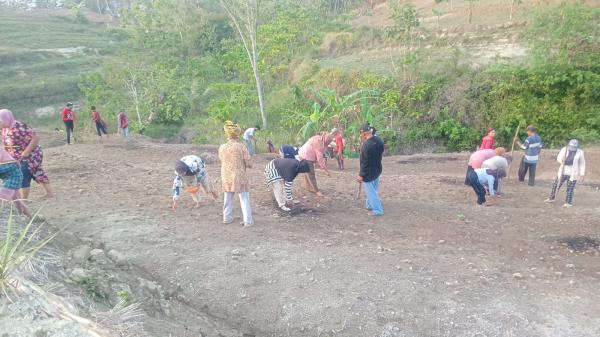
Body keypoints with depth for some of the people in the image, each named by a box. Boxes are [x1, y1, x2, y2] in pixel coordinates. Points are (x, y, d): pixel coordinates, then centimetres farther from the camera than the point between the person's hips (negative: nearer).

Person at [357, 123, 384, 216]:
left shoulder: (366, 145, -29)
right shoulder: (378, 140, -2)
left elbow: (365, 162, -26)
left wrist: (361, 175, -16)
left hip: (369, 172, -9)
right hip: (377, 170, 9)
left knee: (371, 191, 4)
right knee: (373, 190, 22)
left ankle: (377, 210, 10)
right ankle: (370, 205, 37)